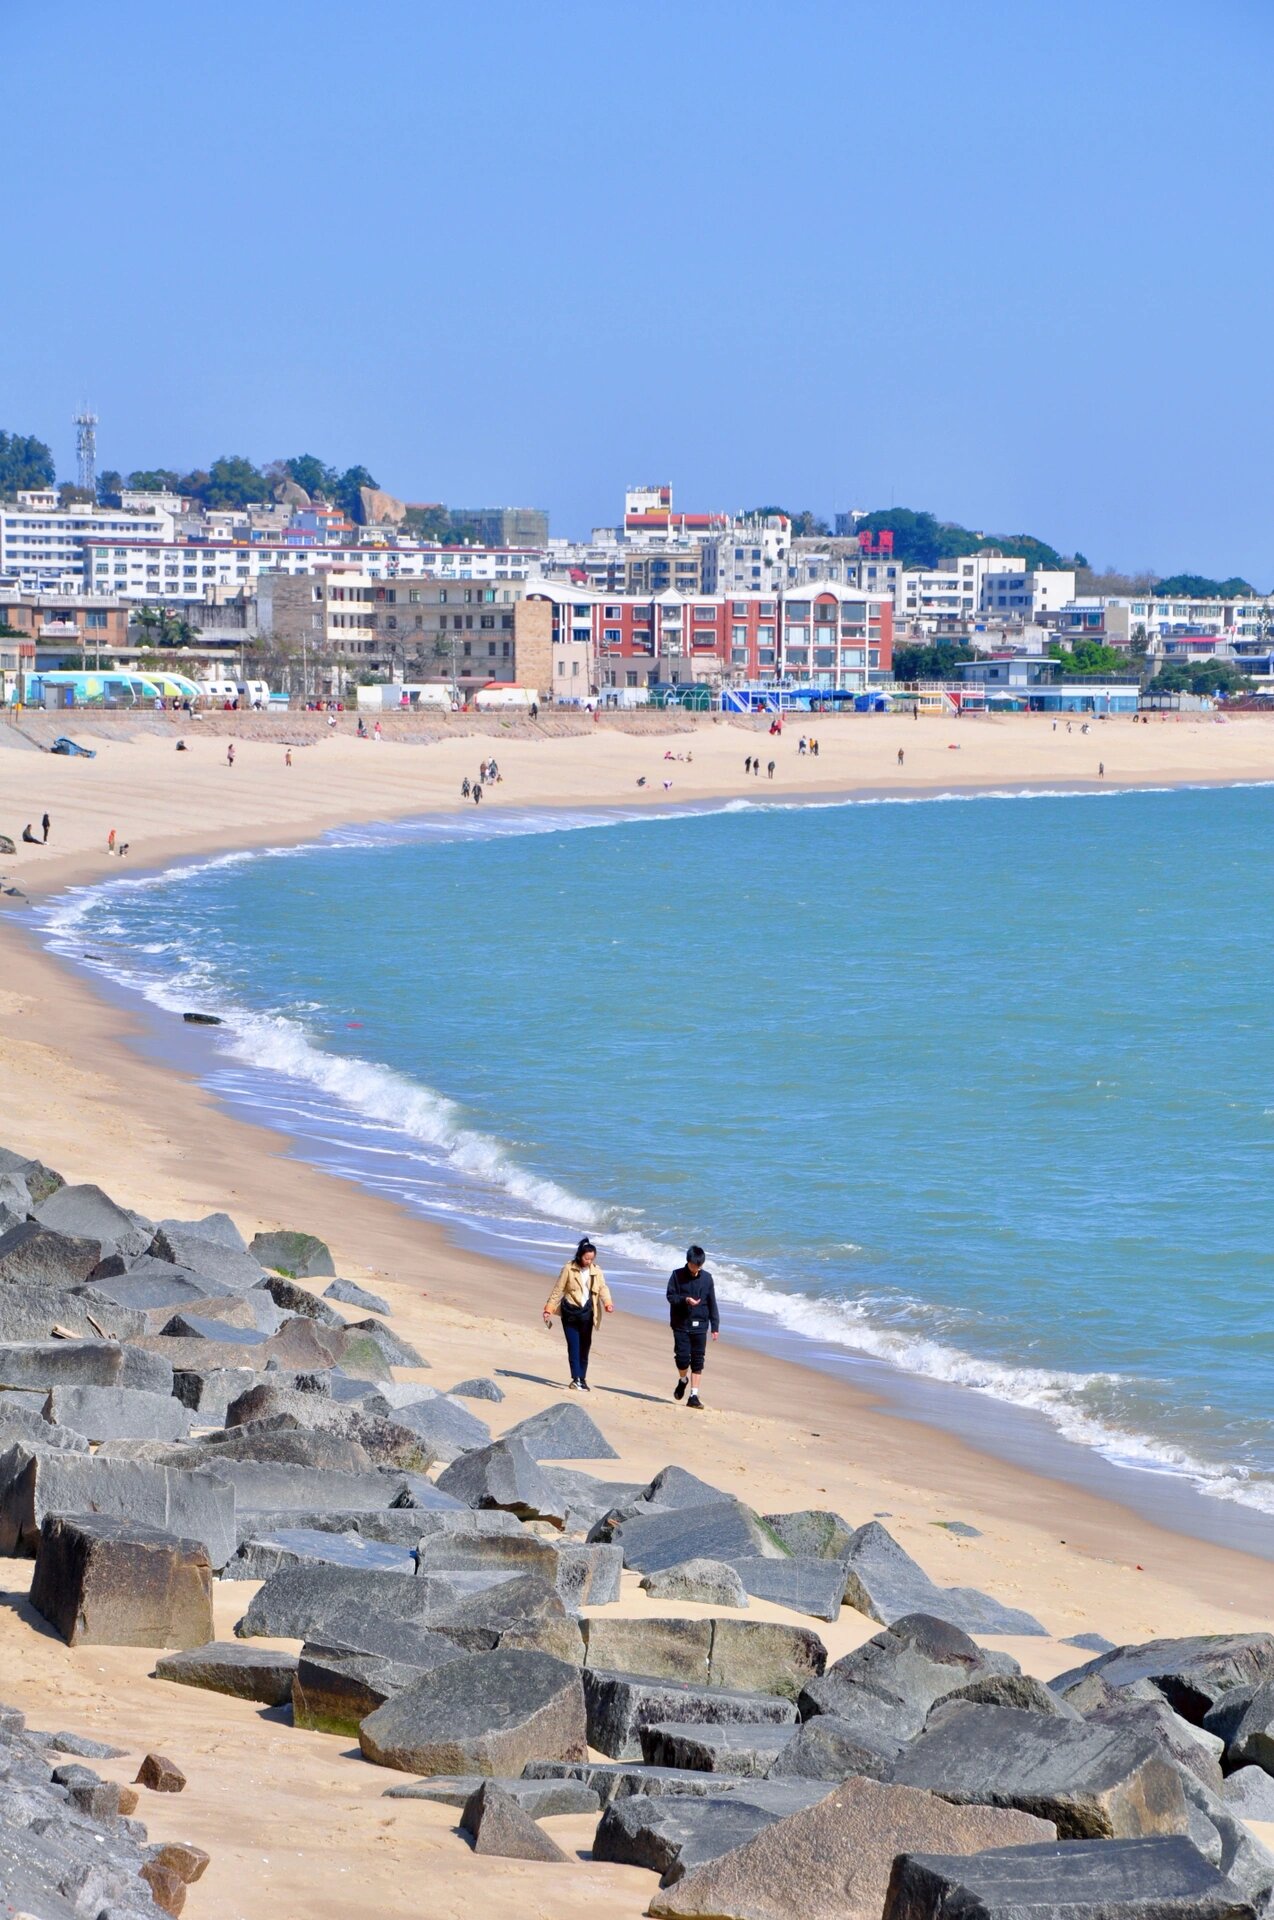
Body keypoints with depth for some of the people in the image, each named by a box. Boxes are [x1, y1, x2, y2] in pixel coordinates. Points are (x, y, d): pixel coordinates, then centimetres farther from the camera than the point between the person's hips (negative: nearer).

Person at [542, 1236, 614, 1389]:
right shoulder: (569, 1269, -4)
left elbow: (603, 1288, -3)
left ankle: (582, 1379, 16)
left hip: (587, 1313, 3)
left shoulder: (596, 1271, 6)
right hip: (570, 1312, -3)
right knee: (573, 1346, -10)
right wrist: (548, 1310, -4)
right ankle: (576, 1379, -15)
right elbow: (558, 1290, -1)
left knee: (585, 1347, 8)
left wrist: (608, 1303, -23)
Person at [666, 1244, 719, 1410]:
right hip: (681, 1324, -1)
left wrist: (715, 1326, 6)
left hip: (699, 1325, 1)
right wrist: (685, 1299, -21)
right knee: (682, 1357, -9)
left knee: (698, 1361, -1)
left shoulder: (706, 1278, 4)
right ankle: (683, 1380, 23)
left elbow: (712, 1303, 8)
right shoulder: (677, 1275, -1)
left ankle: (694, 1396, 2)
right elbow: (670, 1296, -2)